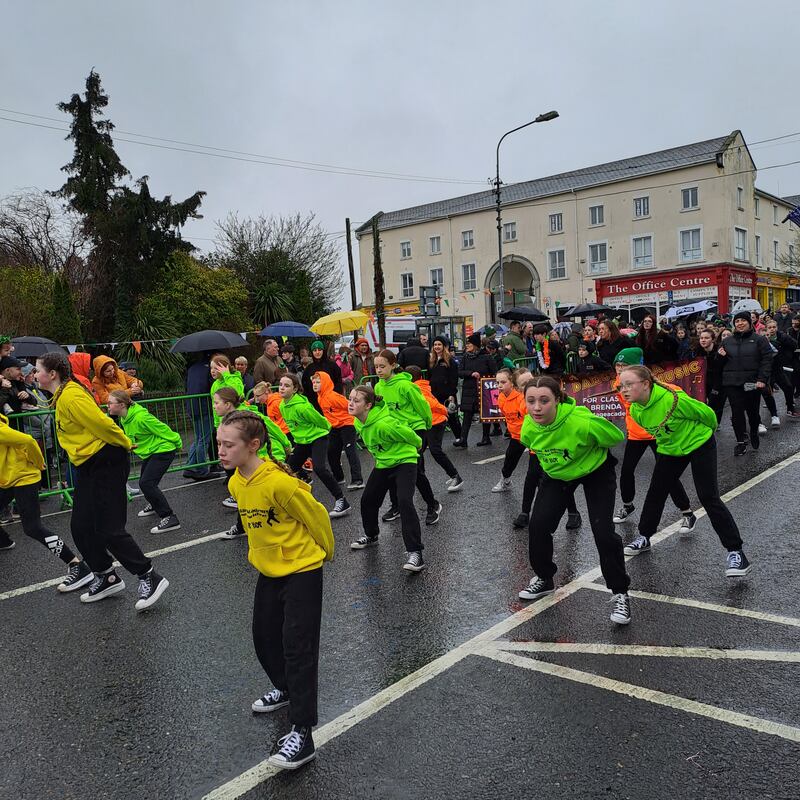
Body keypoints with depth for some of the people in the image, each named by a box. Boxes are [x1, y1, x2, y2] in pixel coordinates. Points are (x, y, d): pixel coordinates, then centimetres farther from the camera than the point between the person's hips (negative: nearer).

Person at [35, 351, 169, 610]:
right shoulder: (61, 397, 13)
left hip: (107, 464, -10)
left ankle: (149, 578, 6)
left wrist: (125, 444, -10)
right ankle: (106, 578, 27)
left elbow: (101, 423, -23)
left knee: (109, 530, -7)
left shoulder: (71, 396, -19)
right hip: (88, 467, 10)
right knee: (80, 528, 12)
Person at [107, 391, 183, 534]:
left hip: (163, 450, -10)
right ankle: (155, 505, 53)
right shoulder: (123, 418, -1)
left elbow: (162, 429, -19)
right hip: (149, 451, 10)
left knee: (146, 483, -20)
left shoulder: (140, 417, -30)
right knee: (145, 482, 23)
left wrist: (177, 443, -9)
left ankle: (169, 518, -18)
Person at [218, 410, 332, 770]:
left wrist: (324, 551, -1)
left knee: (298, 646, -7)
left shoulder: (278, 482, -29)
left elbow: (316, 516, -16)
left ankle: (302, 733, 1)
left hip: (302, 570, -8)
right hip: (269, 570, 9)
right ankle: (286, 688, 46)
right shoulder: (236, 483, -2)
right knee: (263, 636, 19)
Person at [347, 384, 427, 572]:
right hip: (382, 464, 9)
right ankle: (371, 536, 39)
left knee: (404, 502, -25)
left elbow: (408, 434, -16)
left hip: (404, 461, -8)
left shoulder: (383, 424, -32)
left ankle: (415, 552, -22)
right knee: (367, 500, 11)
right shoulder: (359, 422, -5)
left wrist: (418, 445, 2)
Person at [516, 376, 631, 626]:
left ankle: (620, 594, 6)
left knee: (603, 532, -15)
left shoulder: (582, 422, -40)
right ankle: (544, 579, 23)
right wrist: (551, 459, 8)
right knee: (538, 526, -4)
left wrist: (591, 451, -9)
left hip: (596, 472, -4)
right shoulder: (528, 427, -23)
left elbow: (616, 437, -19)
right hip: (556, 474, 5)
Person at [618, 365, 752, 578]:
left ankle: (735, 551, -3)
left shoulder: (673, 400, -34)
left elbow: (706, 413, -17)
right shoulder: (635, 411, -14)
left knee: (708, 498, -11)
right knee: (655, 493, 11)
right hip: (670, 450, 6)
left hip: (700, 446, -6)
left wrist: (705, 433, 2)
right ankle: (644, 537, 30)